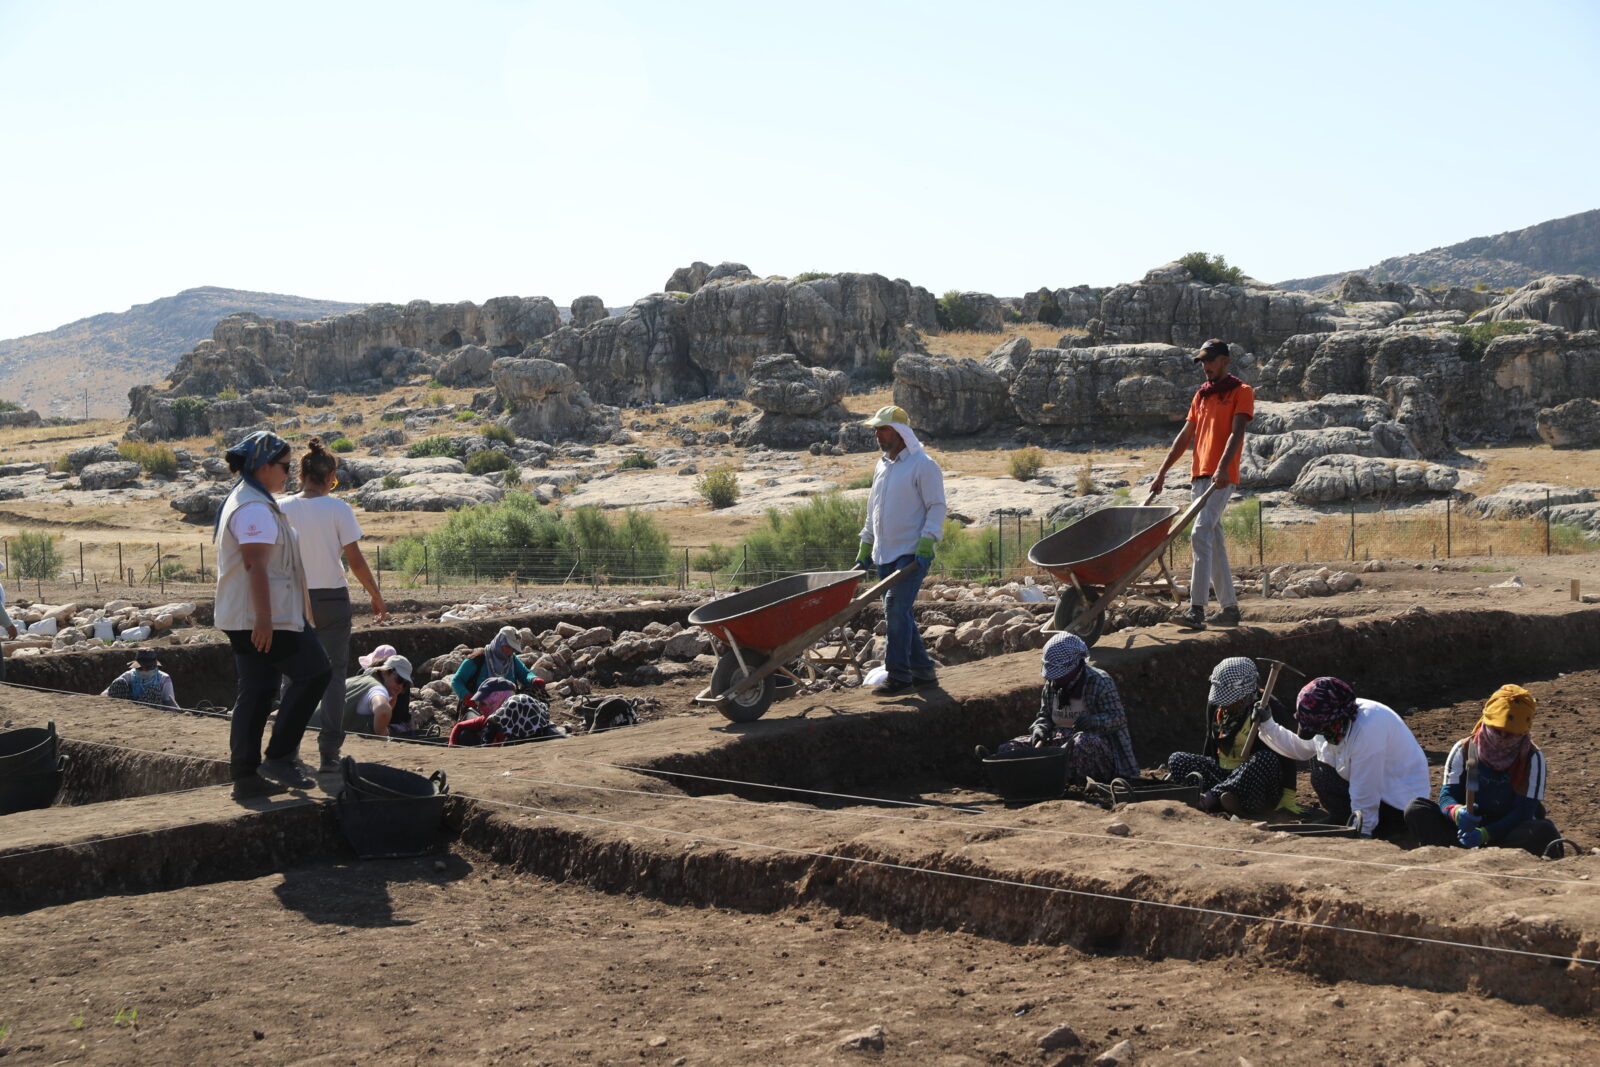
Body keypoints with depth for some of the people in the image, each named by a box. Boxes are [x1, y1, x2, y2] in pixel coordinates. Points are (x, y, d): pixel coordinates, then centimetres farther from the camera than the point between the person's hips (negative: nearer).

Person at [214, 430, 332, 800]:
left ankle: (245, 776, 10)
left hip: (246, 618, 11)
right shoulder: (254, 508, -15)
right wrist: (264, 618, -26)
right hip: (264, 617, -11)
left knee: (255, 692, 10)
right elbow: (256, 565, -22)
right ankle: (278, 757, -5)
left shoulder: (242, 501, 20)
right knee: (314, 672, -5)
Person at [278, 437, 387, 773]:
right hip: (332, 599, -2)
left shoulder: (281, 508, -2)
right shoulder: (338, 509, -9)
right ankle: (329, 753, 2)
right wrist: (376, 596, 3)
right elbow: (355, 560, -8)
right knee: (334, 674, 5)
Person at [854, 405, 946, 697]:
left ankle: (898, 674, -10)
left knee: (897, 610, -14)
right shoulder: (881, 466, 16)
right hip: (884, 553, 8)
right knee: (898, 614, 8)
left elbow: (937, 507, -10)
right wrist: (864, 550, 19)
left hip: (912, 554, -8)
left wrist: (926, 545, -20)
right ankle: (922, 670, 17)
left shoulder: (923, 465, -8)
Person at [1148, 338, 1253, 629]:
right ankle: (1229, 608, 16)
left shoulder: (1241, 392, 0)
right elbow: (1185, 436, 21)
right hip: (1198, 475, 8)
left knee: (1201, 535, -19)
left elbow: (1236, 433, -13)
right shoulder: (1201, 395, 22)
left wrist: (1222, 468, -27)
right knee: (1214, 542, 9)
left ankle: (1197, 608, -25)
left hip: (1221, 478, -8)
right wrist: (1162, 472, 15)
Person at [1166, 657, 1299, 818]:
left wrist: (1288, 798, -14)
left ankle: (1211, 797, -43)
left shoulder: (1270, 710, -12)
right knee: (1176, 759, -13)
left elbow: (1286, 756, -12)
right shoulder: (1216, 707, 6)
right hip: (1222, 774, 5)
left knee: (1267, 758, -38)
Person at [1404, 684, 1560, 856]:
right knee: (1416, 809, -20)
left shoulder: (1532, 758, -5)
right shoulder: (1464, 750, -1)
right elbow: (1447, 794, -8)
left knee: (1545, 831, -35)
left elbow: (1525, 810, -14)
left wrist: (1485, 834, -30)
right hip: (1468, 828, 2)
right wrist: (1456, 812, -35)